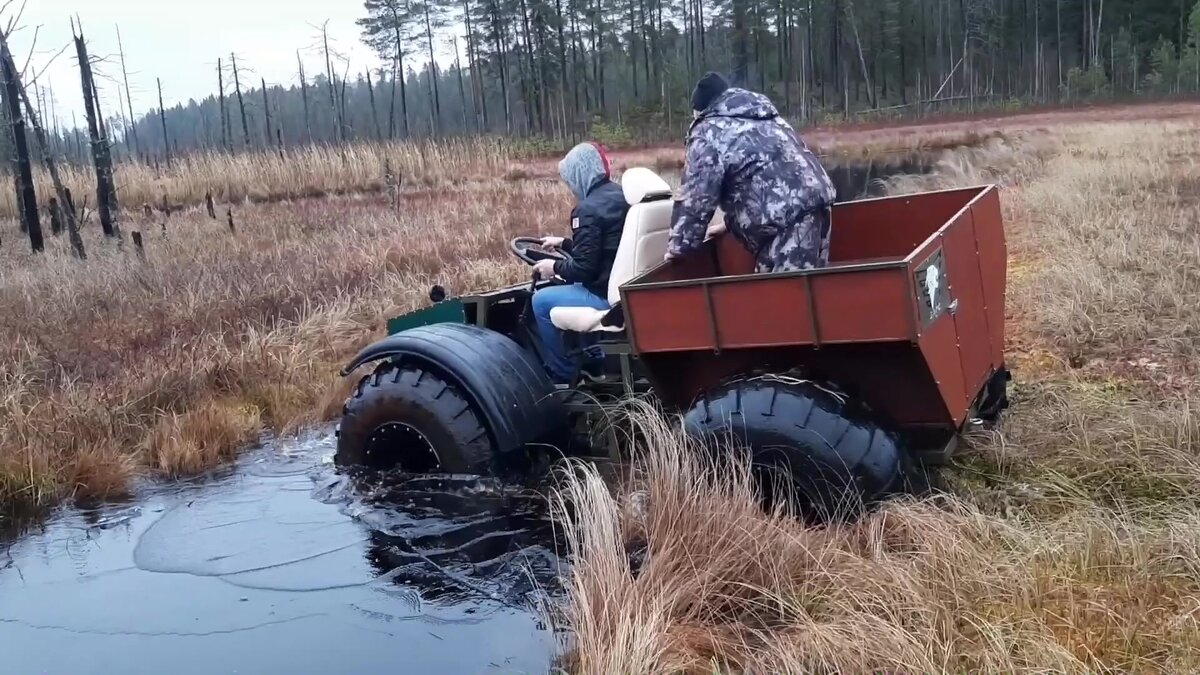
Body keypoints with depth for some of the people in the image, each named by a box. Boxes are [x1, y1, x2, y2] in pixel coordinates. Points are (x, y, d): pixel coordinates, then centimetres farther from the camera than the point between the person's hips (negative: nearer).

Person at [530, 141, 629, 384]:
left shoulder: (588, 209, -19)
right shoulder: (620, 195, 10)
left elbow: (583, 268, -20)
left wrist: (555, 267, -2)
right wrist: (564, 243, 27)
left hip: (609, 297, -10)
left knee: (542, 301, 5)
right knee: (569, 286, 31)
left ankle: (565, 374, 15)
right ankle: (593, 359, 31)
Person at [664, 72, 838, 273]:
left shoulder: (708, 134, 2)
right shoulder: (764, 118, 30)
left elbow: (695, 199, -3)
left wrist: (679, 247, 7)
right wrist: (730, 224, 37)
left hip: (788, 217, -9)